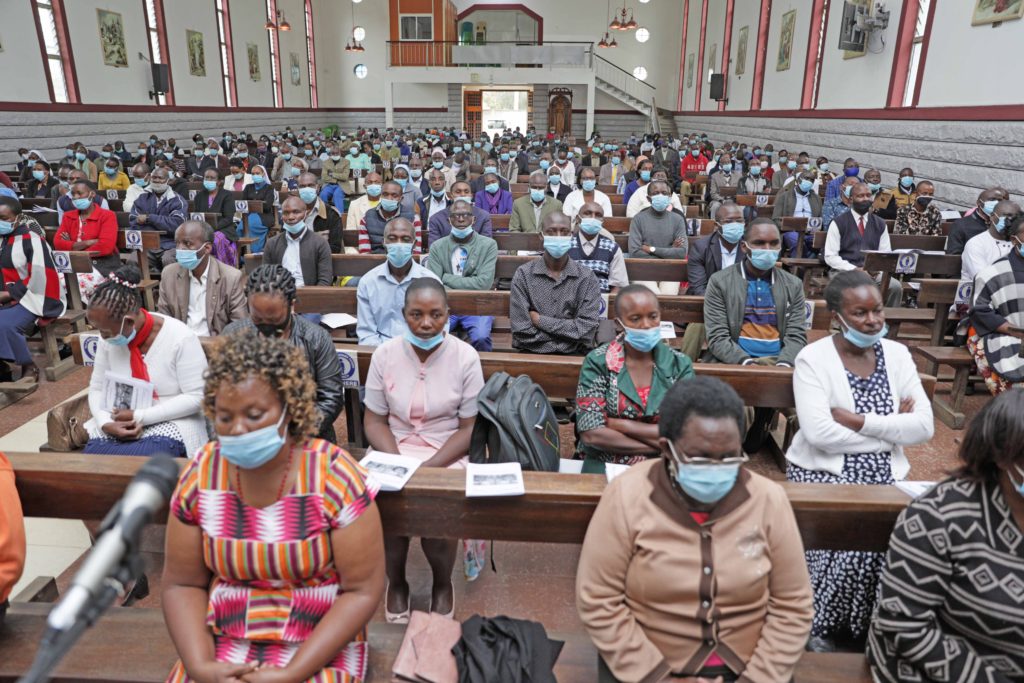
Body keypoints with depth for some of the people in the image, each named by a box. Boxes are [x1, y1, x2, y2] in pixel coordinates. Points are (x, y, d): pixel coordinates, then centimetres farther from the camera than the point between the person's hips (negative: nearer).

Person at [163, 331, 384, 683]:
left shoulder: (335, 476, -16)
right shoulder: (200, 477, -5)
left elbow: (362, 590, -13)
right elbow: (182, 585, 2)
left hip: (319, 649, -3)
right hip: (222, 644, 3)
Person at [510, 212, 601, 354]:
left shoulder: (587, 278, 3)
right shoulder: (523, 275, 1)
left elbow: (586, 331, -6)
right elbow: (522, 332, -7)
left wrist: (540, 320, -7)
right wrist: (571, 335, -6)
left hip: (574, 355, 1)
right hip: (531, 354, 0)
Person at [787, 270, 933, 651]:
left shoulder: (897, 354, 6)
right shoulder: (813, 358, -8)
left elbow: (925, 426, -3)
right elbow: (819, 434, -20)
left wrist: (860, 422, -15)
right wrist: (892, 427, -10)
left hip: (884, 473, 4)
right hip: (823, 471, -4)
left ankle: (869, 624, 4)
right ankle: (820, 624, 0)